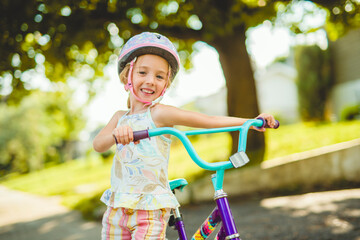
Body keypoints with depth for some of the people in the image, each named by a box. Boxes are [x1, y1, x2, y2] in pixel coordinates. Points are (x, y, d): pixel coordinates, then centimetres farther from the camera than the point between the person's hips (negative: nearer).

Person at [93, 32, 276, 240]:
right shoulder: (121, 117, 9)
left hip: (150, 209, -5)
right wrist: (116, 133, -29)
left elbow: (209, 121, -7)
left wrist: (252, 121, -11)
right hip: (117, 208, 5)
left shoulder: (159, 113, -7)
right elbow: (98, 145, -7)